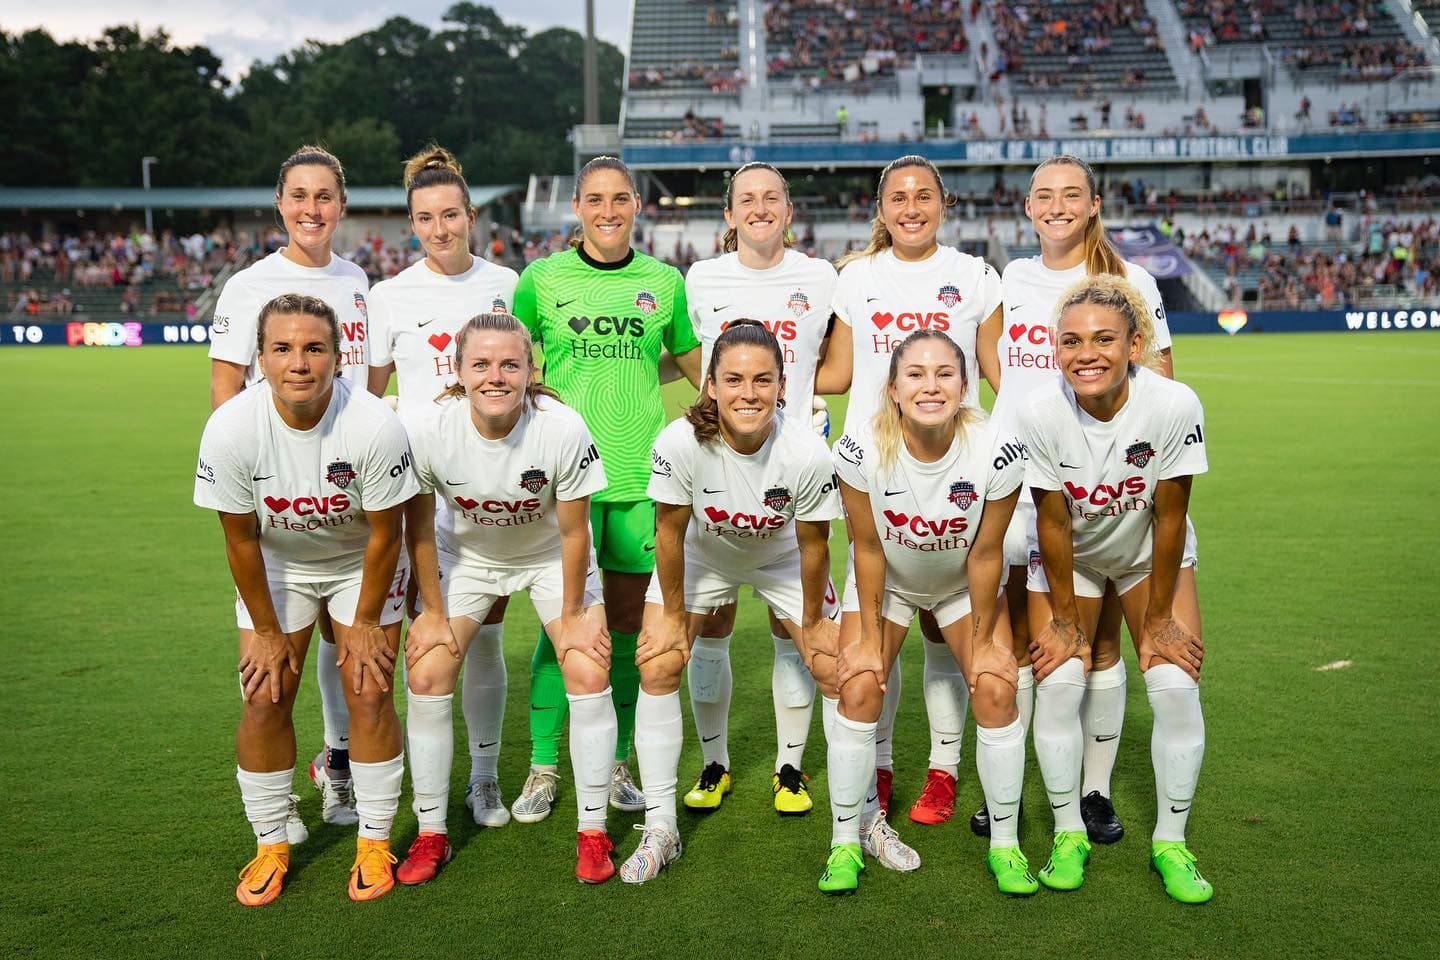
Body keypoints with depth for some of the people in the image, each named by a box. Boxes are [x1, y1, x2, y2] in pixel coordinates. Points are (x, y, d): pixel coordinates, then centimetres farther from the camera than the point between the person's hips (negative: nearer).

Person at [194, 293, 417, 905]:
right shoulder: (230, 429, -26)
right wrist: (266, 631, -6)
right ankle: (270, 846, 16)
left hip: (360, 563, -1)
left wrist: (365, 622, -9)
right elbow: (241, 540, -13)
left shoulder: (376, 426, -31)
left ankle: (375, 843, 12)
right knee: (263, 699, -4)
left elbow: (383, 534, -17)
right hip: (275, 565, 1)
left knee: (369, 695, -7)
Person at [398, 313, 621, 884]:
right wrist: (433, 612, -5)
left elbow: (573, 532, -19)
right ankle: (431, 835, 9)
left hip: (551, 556, -1)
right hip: (466, 554, 1)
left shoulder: (564, 430, -32)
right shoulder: (430, 434, -28)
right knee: (426, 675, -8)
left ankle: (593, 833, 5)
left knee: (589, 673, -12)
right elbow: (420, 528, -12)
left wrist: (572, 615, -10)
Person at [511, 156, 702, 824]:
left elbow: (695, 363, 18)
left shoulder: (664, 282, 7)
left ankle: (616, 767, 23)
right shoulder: (541, 280, 3)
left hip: (640, 475, 2)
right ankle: (542, 771, 14)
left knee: (627, 625, 8)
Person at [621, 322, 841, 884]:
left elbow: (813, 544, -17)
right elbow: (671, 532, -19)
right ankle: (659, 829, 3)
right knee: (656, 666, -11)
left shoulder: (807, 453, -33)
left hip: (780, 559, 0)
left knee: (838, 670, -5)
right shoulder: (680, 442, -34)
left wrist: (812, 621, -5)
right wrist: (672, 615, -9)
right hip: (702, 555, 0)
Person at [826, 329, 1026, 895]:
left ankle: (1005, 843, 7)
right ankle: (844, 843, 3)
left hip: (964, 585, 0)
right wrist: (870, 637, -11)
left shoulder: (997, 452, -29)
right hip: (888, 581, 0)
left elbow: (985, 555, -17)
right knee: (859, 689, -14)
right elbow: (868, 548, -17)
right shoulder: (862, 449, -29)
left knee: (996, 691, -12)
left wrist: (983, 640, -8)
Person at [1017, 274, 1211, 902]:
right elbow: (1053, 526, -18)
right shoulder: (1041, 415, -29)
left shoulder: (1175, 406, -30)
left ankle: (1170, 843, 10)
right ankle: (1068, 836, 8)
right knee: (1058, 679, -12)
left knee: (1176, 683, -10)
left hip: (1149, 555, 0)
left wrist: (1159, 618, -12)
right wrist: (1065, 620, -11)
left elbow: (1169, 518, -20)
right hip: (1069, 559, 0)